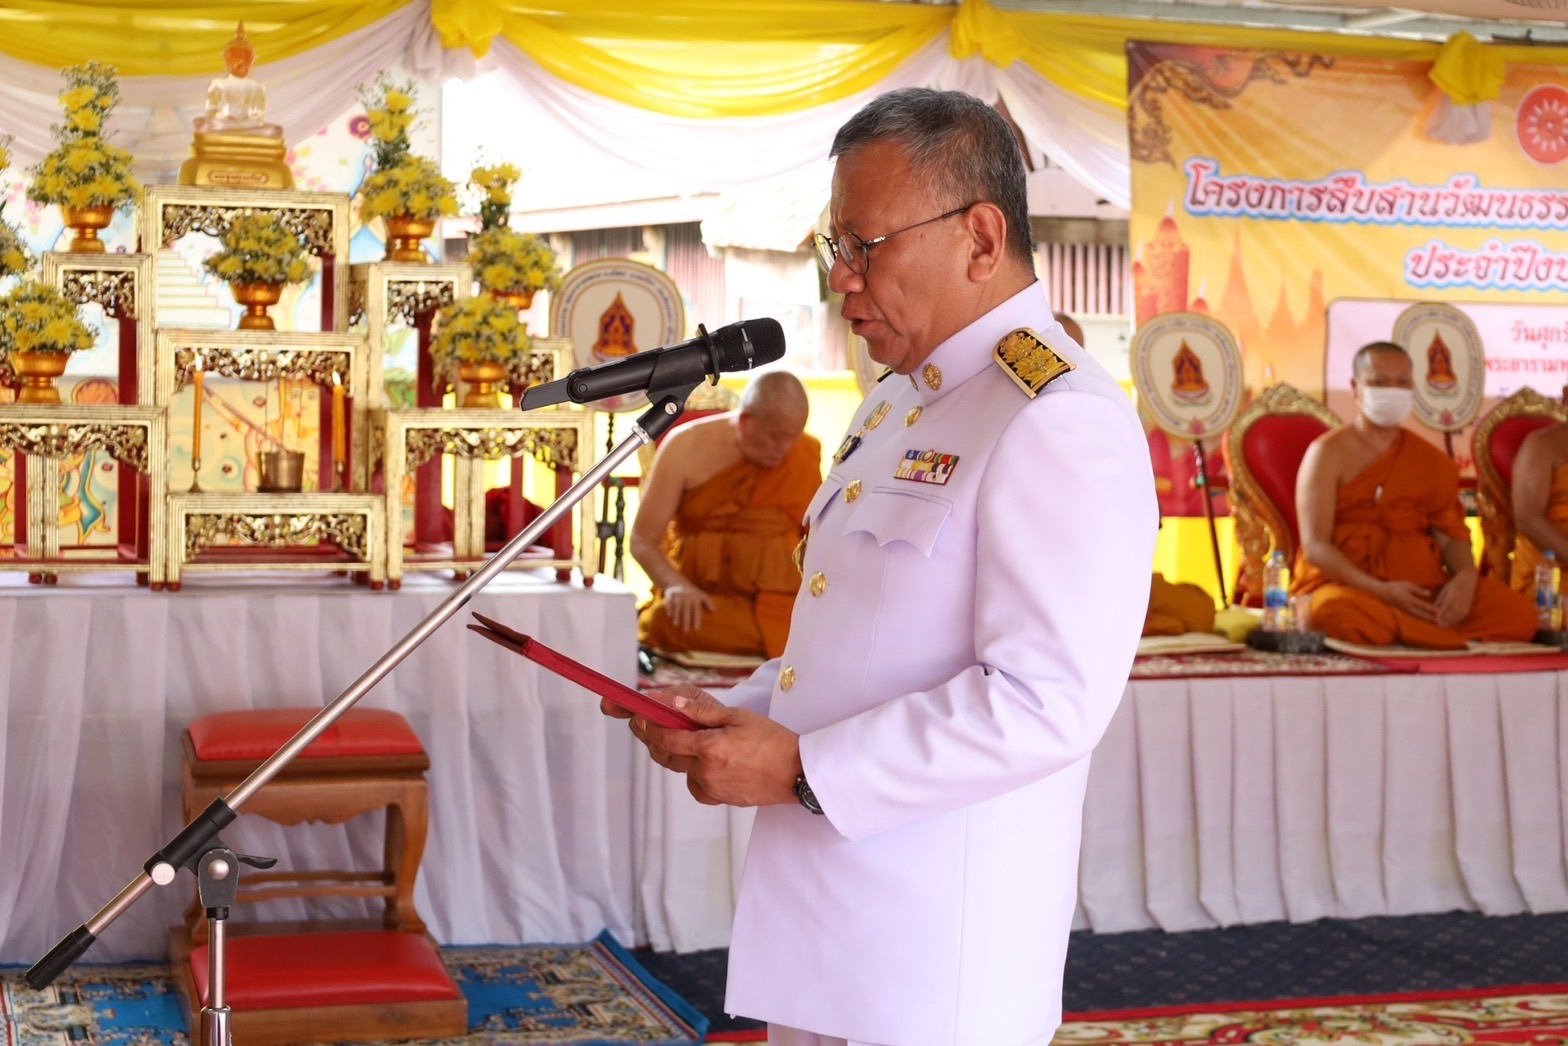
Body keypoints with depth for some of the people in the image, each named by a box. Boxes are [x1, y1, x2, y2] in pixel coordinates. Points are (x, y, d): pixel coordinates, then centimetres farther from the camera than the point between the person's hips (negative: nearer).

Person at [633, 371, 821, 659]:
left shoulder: (804, 454, -2)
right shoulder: (686, 448, -7)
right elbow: (643, 541, -7)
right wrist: (676, 585, -26)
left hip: (778, 601, 0)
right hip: (702, 600, 0)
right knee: (665, 621, -34)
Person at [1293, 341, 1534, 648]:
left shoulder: (1433, 462, 16)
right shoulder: (1328, 453, 1)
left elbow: (1452, 537, 15)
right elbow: (1315, 545, -8)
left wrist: (1465, 577, -10)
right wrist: (1381, 591, -21)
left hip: (1425, 589, 4)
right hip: (1348, 585, -4)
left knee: (1518, 613, -20)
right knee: (1339, 613, -41)